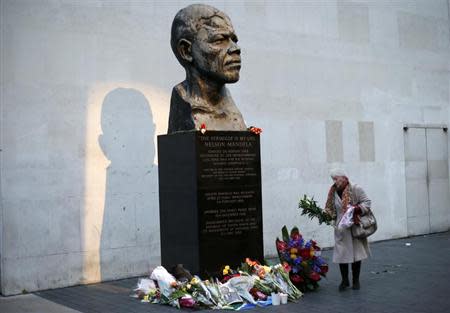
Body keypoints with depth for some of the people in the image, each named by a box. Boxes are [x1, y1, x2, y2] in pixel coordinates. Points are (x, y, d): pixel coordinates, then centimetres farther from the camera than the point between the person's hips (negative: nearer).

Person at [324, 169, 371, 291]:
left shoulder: (356, 189, -9)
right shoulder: (333, 193, 4)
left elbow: (366, 202, -7)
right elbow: (331, 209, 14)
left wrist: (356, 209, -23)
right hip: (341, 229, 3)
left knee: (356, 253, 6)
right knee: (341, 254, 2)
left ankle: (356, 281, 20)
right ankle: (344, 281, 18)